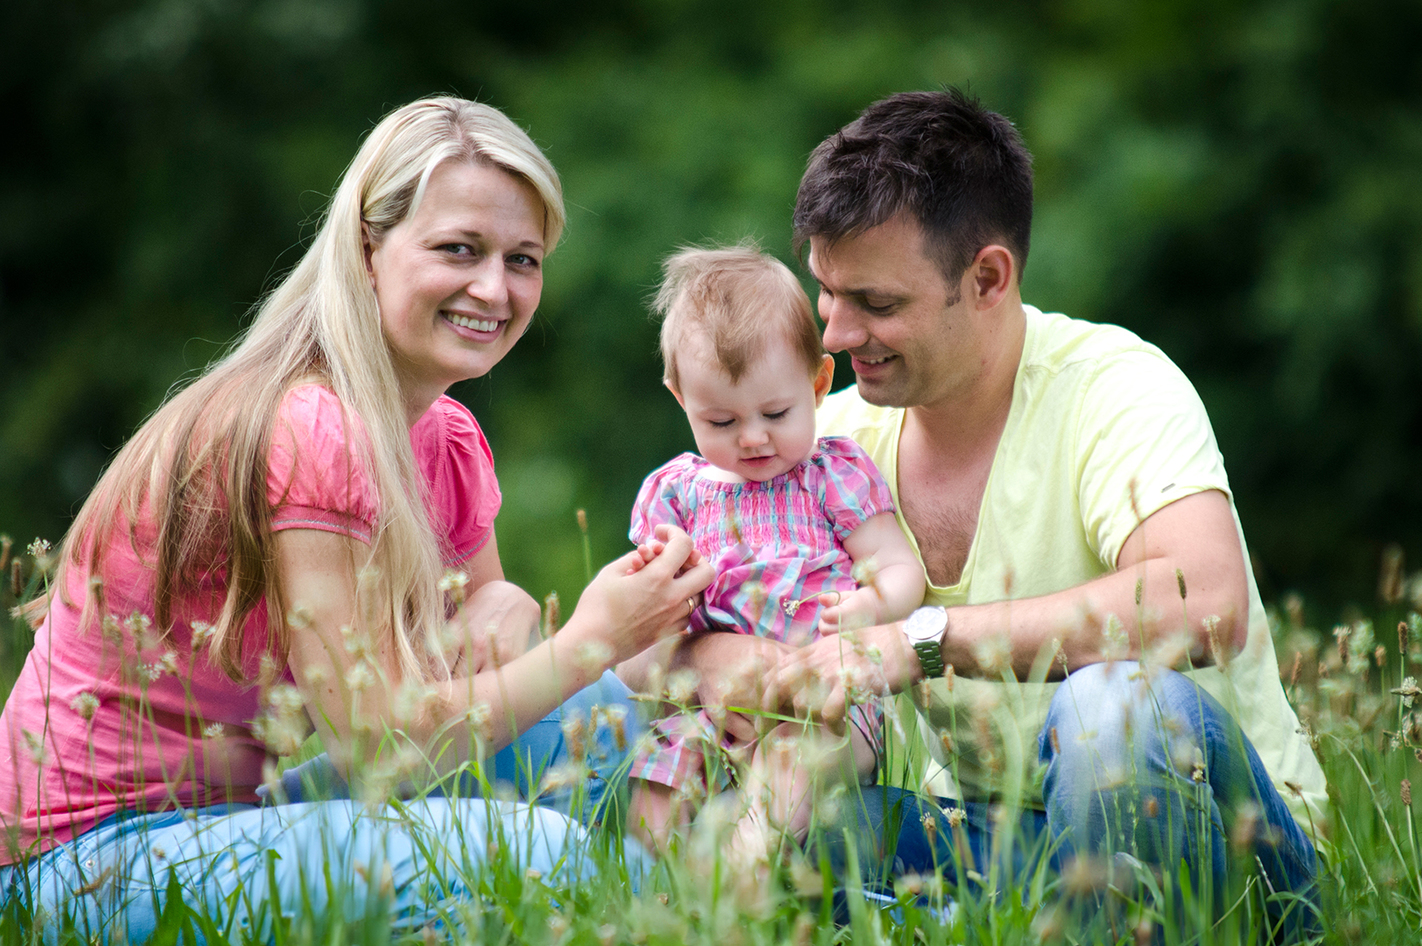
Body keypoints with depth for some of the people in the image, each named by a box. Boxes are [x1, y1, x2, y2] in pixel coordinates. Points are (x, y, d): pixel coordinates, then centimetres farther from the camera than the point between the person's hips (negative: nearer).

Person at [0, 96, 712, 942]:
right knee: (530, 849, -25)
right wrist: (592, 638, -21)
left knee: (598, 710, 2)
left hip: (236, 812, 9)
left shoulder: (449, 439, 6)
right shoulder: (307, 436, -22)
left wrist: (495, 621, -14)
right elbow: (378, 749, -22)